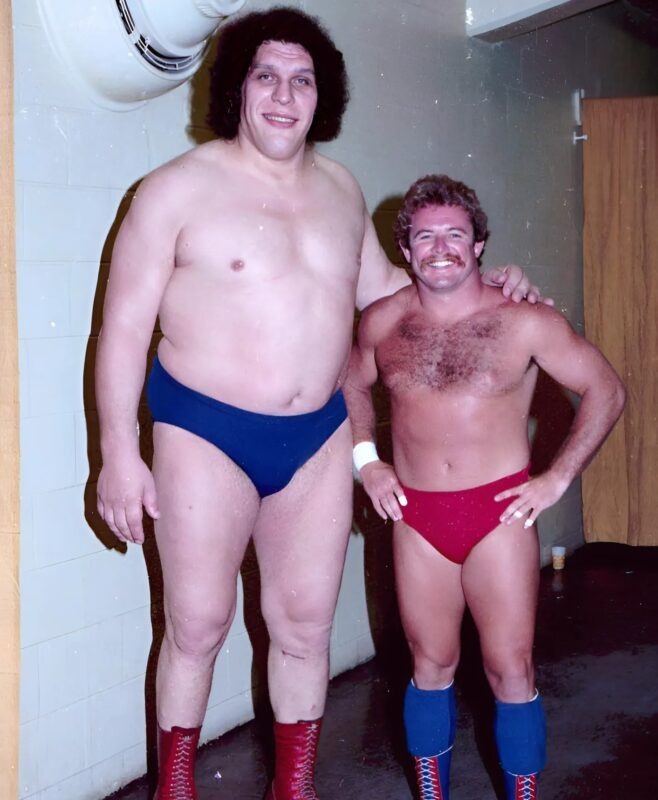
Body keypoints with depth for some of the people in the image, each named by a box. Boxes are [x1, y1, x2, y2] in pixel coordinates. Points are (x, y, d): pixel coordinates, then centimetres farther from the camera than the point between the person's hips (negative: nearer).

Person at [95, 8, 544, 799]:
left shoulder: (342, 189, 8)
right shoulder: (179, 188, -8)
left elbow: (381, 285, 23)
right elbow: (125, 325, -8)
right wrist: (119, 453, -13)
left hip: (317, 438, 5)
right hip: (205, 435, -4)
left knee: (305, 625, 10)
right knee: (198, 624, 4)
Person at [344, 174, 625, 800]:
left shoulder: (524, 322, -7)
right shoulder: (382, 322, 2)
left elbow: (605, 391, -1)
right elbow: (353, 385, 21)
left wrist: (558, 478, -6)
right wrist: (365, 459, 8)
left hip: (499, 514, -2)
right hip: (415, 517, 3)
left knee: (511, 671, 0)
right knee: (431, 666, 12)